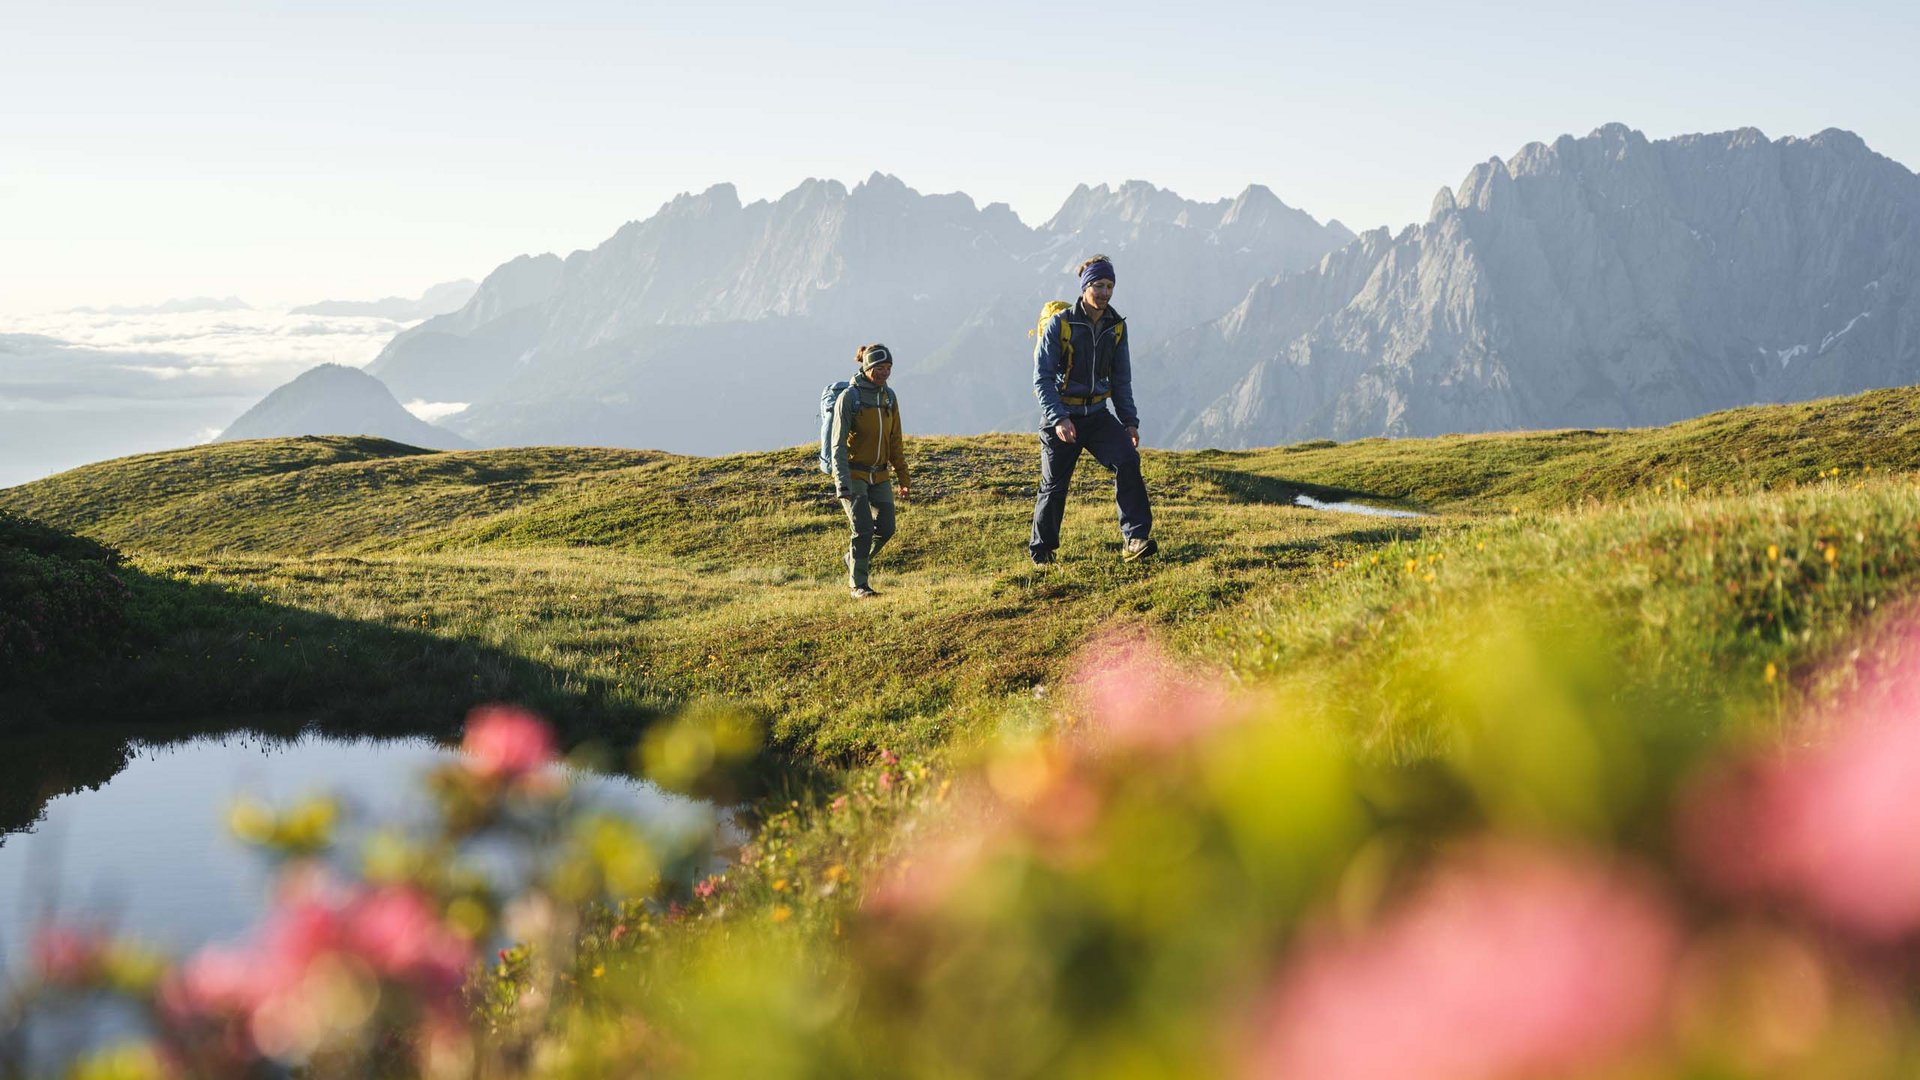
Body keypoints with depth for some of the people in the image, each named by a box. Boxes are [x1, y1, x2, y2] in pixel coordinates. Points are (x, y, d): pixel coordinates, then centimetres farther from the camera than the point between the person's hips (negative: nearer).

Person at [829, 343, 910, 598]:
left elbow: (894, 441, 11)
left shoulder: (889, 397, 5)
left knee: (885, 528, 2)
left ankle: (854, 561, 28)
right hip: (853, 474, -6)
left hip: (879, 475, 6)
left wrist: (903, 478, 10)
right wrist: (843, 484, -23)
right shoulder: (848, 397, -13)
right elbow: (839, 443, -15)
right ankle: (858, 585, 2)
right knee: (863, 529, -12)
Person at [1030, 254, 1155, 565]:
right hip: (1061, 416, -4)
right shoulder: (1060, 324, -11)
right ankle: (1041, 551, 22)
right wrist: (1058, 419, -23)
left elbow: (1121, 379, 13)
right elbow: (1042, 378, -12)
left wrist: (1130, 422, 5)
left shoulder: (1116, 327, 4)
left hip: (1097, 414, 4)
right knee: (1055, 484, 2)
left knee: (1128, 460, -19)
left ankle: (1135, 539, -21)